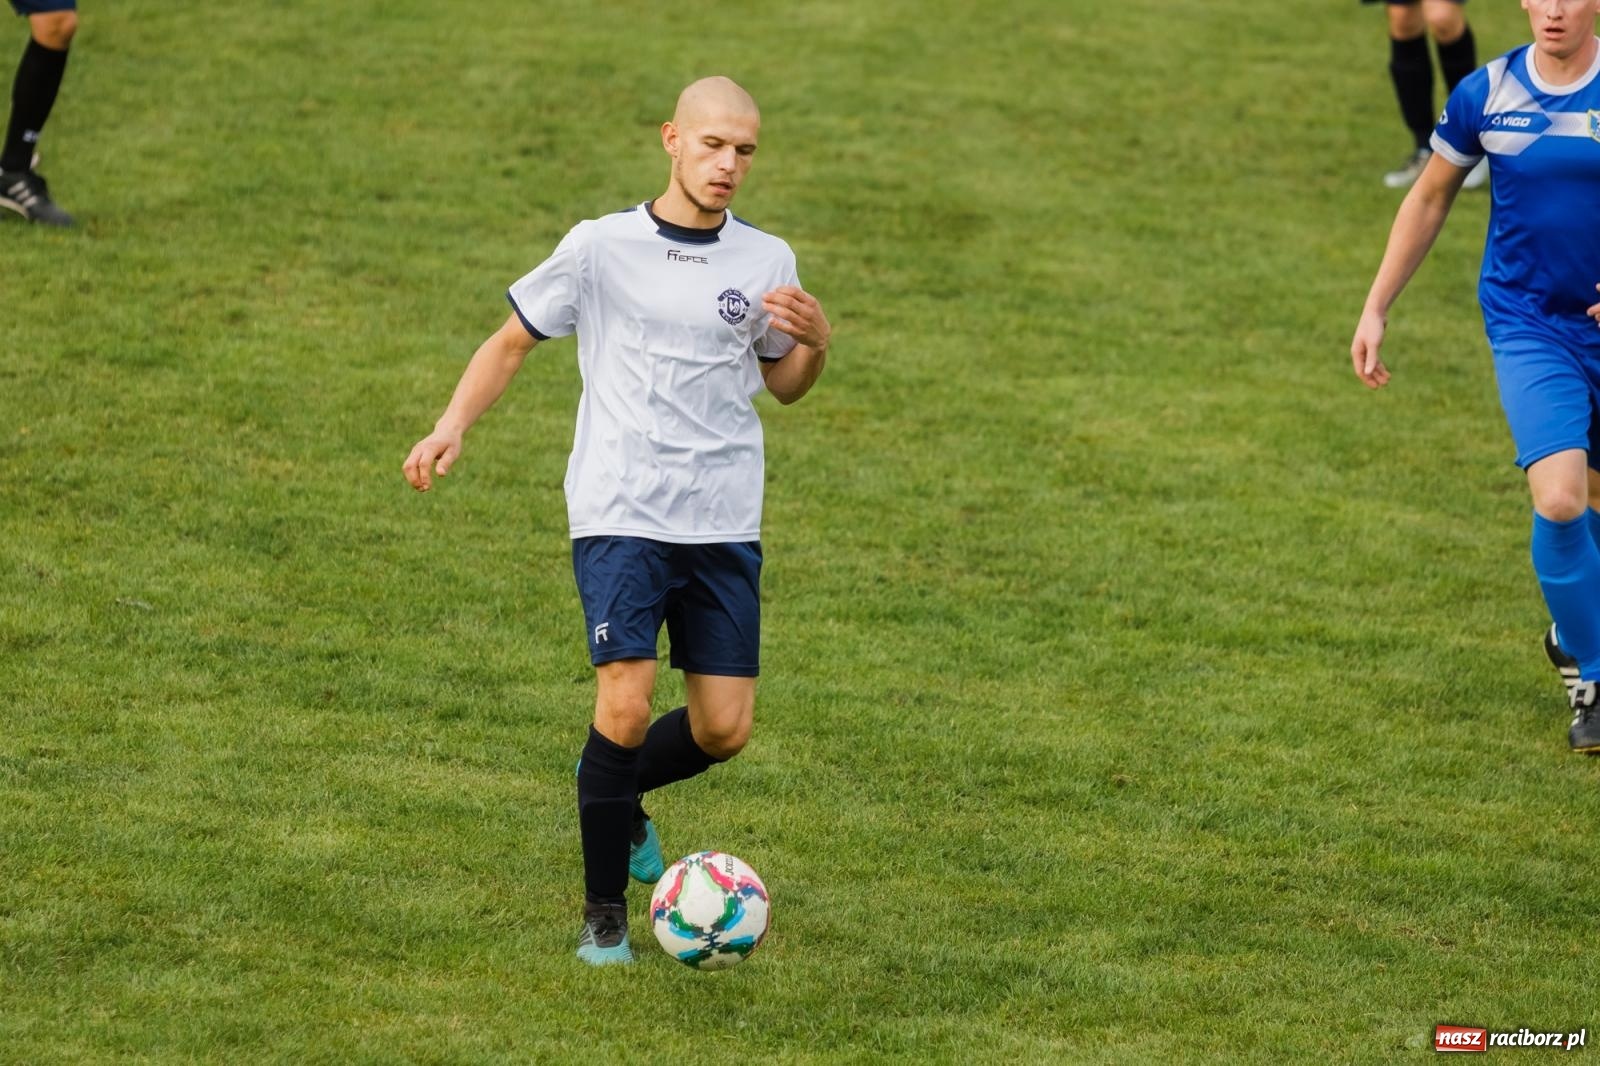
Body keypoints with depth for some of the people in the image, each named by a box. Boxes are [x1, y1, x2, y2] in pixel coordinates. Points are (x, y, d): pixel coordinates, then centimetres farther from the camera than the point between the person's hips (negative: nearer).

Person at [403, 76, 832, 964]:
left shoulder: (766, 261, 7)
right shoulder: (602, 247, -2)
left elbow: (783, 386, 18)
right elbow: (513, 341, 7)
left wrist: (814, 342, -4)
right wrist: (452, 426, -7)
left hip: (724, 524, 4)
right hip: (620, 515, -4)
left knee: (724, 730, 0)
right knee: (626, 705, -17)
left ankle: (617, 793, 34)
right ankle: (603, 915, -1)